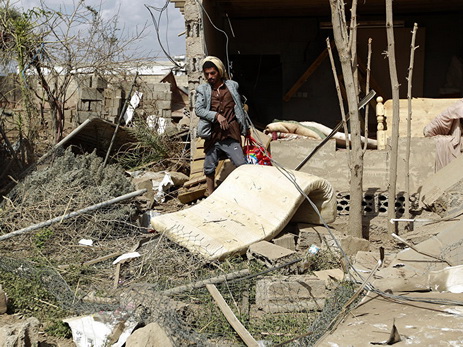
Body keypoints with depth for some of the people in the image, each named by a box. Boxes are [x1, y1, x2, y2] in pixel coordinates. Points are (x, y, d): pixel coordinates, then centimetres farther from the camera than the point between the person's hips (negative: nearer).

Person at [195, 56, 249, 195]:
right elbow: (198, 109, -6)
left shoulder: (232, 86, 9)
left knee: (242, 165, -8)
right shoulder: (203, 90, 6)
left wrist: (244, 127, 19)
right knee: (209, 168, 9)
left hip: (231, 135, 0)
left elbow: (239, 108, 17)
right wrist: (216, 116, -18)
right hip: (213, 136, 1)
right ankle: (210, 195, 23)